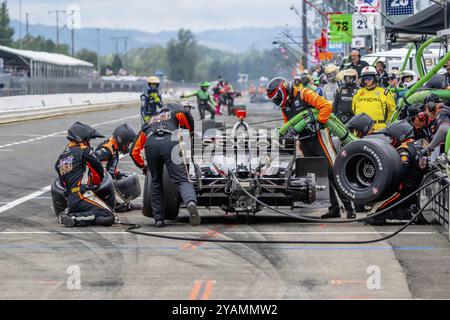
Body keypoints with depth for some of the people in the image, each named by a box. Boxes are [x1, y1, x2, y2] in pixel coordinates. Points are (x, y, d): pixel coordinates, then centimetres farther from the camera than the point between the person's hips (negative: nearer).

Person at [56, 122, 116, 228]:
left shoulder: (61, 157, 25)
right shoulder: (84, 150, 4)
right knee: (109, 216, -15)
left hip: (69, 199, 8)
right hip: (82, 195, -8)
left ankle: (68, 214, -5)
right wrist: (95, 183, 33)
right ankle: (74, 219, -22)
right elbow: (99, 171, 13)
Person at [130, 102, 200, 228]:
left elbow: (134, 151, 35)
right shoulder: (175, 112, 34)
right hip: (169, 143, -3)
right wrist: (191, 130, 22)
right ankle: (191, 202, -38)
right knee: (181, 179, -9)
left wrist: (142, 166, 51)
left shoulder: (149, 123, 40)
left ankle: (158, 218, 16)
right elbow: (184, 114, 6)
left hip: (150, 145, 3)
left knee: (156, 182, 20)